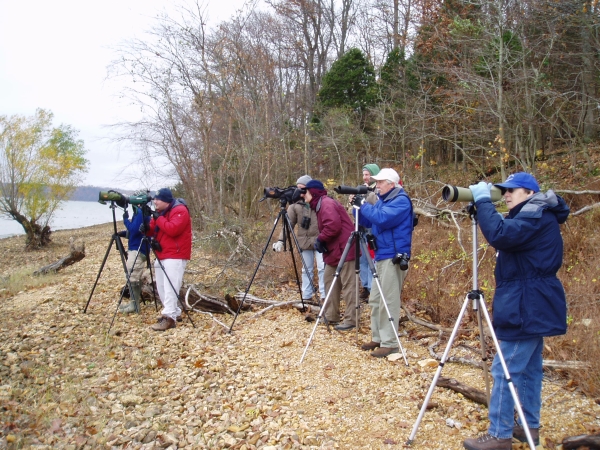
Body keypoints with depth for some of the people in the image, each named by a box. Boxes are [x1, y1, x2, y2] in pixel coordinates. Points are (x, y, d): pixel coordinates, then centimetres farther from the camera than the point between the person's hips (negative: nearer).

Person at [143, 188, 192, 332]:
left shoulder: (180, 210, -14)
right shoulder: (160, 212, 15)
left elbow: (173, 229, -27)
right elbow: (153, 230, 17)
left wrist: (159, 218, -17)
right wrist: (147, 229, -6)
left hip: (175, 257, -10)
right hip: (161, 256, 10)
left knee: (170, 288, -14)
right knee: (162, 287, 13)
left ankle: (169, 317, -16)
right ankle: (173, 312, 24)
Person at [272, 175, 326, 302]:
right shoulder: (295, 204, 0)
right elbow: (288, 223, -2)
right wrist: (281, 240, -12)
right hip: (304, 240, 2)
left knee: (322, 267, -5)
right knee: (306, 269, 9)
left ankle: (324, 295, 4)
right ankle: (306, 296, 18)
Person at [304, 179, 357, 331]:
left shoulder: (326, 204, -14)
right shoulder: (321, 204, 20)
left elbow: (333, 225, -27)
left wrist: (320, 239, -14)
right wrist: (321, 241, 3)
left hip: (344, 250, -12)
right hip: (335, 250, 12)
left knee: (348, 285, -7)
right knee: (330, 281, 17)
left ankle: (350, 320, -4)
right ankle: (331, 315, 25)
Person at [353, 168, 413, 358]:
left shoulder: (401, 200, -12)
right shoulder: (383, 199, 17)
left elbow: (382, 218, -25)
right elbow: (368, 222, 17)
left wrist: (364, 205, -15)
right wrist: (358, 206, 3)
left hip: (394, 257, -10)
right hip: (381, 256, 10)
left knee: (388, 301, -8)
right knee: (375, 300, 13)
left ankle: (390, 343, -3)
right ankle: (378, 338, 22)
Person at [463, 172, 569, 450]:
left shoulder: (536, 216, -16)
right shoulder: (533, 216, 17)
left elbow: (500, 234, -32)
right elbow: (507, 237, 20)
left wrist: (483, 200, -24)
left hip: (527, 308, -11)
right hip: (533, 307, 11)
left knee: (506, 370, -7)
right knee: (529, 368, 16)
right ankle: (529, 427, 26)